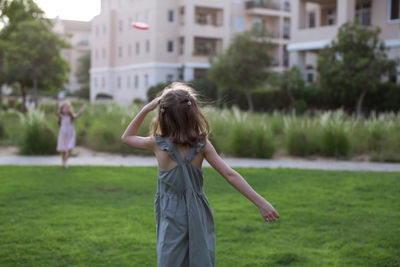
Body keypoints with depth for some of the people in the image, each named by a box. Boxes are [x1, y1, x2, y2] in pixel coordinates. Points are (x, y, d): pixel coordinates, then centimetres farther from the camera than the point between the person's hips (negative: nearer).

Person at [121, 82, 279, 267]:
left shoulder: (158, 144, -9)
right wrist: (260, 202, -9)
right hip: (199, 218, 2)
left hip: (173, 218, -2)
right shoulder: (202, 144, -6)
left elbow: (127, 137, 10)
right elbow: (230, 175, -10)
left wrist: (145, 110, 5)